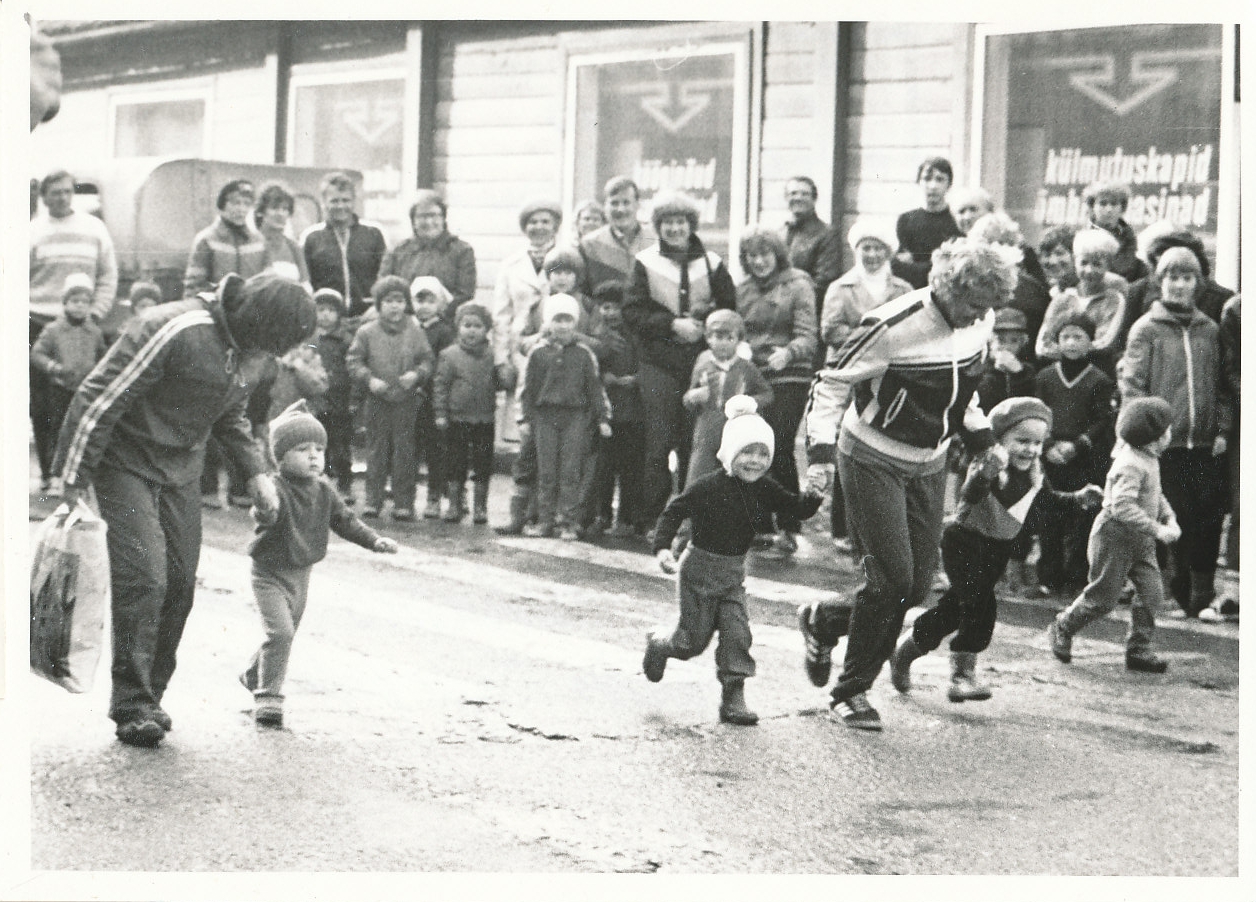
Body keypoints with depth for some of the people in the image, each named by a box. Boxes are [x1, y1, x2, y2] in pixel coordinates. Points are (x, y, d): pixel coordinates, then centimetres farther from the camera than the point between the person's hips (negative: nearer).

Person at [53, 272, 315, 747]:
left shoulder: (245, 354, 0)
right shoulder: (177, 333, -26)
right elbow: (99, 399, -22)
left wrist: (255, 471, 6)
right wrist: (72, 478, -19)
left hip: (182, 471, 7)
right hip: (125, 465, -7)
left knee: (179, 582, 4)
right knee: (142, 577, -15)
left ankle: (150, 694, 17)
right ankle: (132, 704, -8)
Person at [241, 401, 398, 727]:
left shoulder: (323, 492, 2)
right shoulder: (277, 489, -21)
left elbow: (345, 521, 13)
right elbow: (262, 513, -41)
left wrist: (375, 541, 3)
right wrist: (266, 513, -65)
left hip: (301, 573, 7)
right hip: (270, 573, -7)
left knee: (287, 633, 19)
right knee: (280, 631, -20)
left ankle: (253, 676, 45)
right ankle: (268, 698, -10)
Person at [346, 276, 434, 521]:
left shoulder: (415, 333, 3)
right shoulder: (367, 333, 1)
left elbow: (426, 360, 7)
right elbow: (353, 361, 2)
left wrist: (417, 374, -12)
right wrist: (369, 379, -12)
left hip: (407, 402, 0)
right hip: (377, 401, 0)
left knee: (404, 450, 1)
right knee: (376, 450, 6)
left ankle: (404, 503, 7)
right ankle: (373, 499, 14)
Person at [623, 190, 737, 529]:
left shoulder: (711, 263, 8)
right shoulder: (646, 263, 4)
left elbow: (730, 310, 11)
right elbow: (633, 312, -2)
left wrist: (702, 323, -7)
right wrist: (673, 324, -12)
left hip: (701, 363, 2)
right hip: (659, 364, -2)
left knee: (695, 445, 2)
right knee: (659, 443, -7)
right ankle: (655, 519, -1)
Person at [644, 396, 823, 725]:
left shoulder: (763, 489, -3)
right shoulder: (707, 487, -20)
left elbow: (796, 509, 1)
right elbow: (673, 512, -13)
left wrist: (814, 498, -21)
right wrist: (662, 547, -24)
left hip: (734, 573, 5)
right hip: (699, 569, -5)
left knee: (737, 634, -5)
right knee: (693, 640, 2)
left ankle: (733, 698, 1)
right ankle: (658, 645, 34)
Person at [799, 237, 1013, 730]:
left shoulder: (979, 322, -4)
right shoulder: (895, 325, -24)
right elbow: (833, 383, -15)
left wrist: (981, 439, 13)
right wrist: (820, 451, -23)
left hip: (928, 465, 7)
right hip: (873, 461, -7)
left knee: (918, 585, 3)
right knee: (891, 578, -12)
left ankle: (823, 621, 28)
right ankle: (851, 691, 5)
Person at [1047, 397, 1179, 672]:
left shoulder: (1148, 461, 8)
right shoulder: (1129, 466, -24)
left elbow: (1155, 496, 21)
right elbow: (1122, 507, -33)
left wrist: (1169, 518, 4)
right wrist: (1156, 529, -33)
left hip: (1140, 543, 9)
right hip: (1115, 538, -9)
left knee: (1151, 592, -1)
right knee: (1102, 598, 1)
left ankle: (1138, 649, 7)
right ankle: (1062, 629, 24)